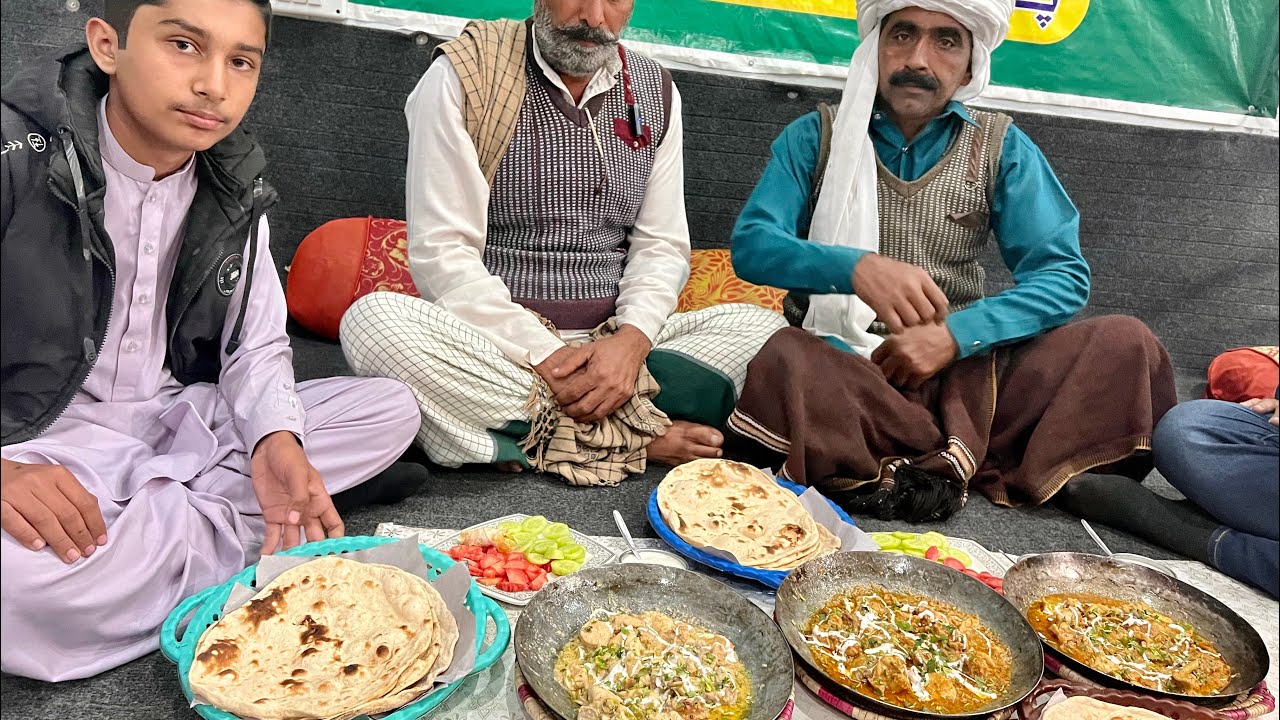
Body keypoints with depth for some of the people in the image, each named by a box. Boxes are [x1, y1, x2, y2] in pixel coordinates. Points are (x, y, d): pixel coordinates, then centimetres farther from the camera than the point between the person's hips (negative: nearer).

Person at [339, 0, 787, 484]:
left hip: (613, 342, 3)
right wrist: (542, 355, -20)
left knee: (762, 329, -15)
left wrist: (631, 339, -14)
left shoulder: (656, 91, 9)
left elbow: (661, 245, 7)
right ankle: (637, 439, -25)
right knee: (372, 319, -32)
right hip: (494, 340, -3)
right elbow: (441, 253, -11)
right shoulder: (463, 75, -4)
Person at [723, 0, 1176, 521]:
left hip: (961, 369, 3)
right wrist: (855, 266, -28)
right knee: (783, 363, -36)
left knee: (1125, 344, -18)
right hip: (836, 363, -2)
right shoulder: (815, 136, 5)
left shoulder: (1002, 150, 7)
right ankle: (955, 457, -20)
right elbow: (751, 245, -8)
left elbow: (1064, 275, -1)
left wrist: (954, 335, -18)